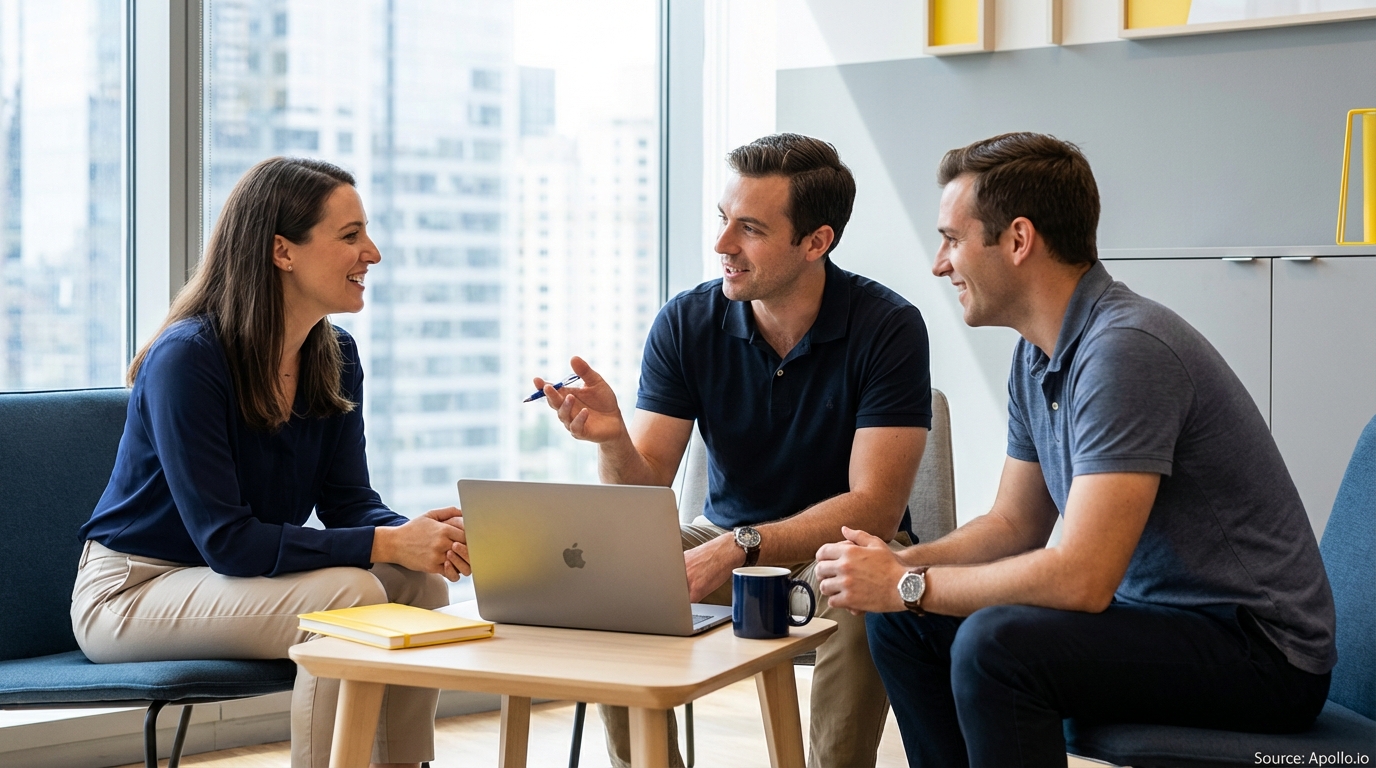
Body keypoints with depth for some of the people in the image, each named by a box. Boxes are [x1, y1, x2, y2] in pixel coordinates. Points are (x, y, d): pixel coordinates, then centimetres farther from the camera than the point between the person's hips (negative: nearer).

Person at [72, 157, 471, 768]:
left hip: (241, 579, 7)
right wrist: (386, 543, -33)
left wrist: (417, 536, -24)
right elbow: (226, 539, -27)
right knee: (347, 594, -28)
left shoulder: (336, 357, 1)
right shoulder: (188, 358, -23)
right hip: (131, 593, -7)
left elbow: (349, 501, 0)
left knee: (418, 584, -15)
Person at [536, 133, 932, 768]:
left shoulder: (887, 328, -17)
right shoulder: (686, 323, -8)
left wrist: (740, 547, -32)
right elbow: (643, 497, -8)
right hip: (728, 542, 3)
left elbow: (875, 507, -22)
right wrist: (612, 438, -31)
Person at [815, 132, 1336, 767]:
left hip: (1261, 650, -9)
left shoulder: (1125, 349, -24)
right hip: (1149, 610, 9)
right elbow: (1015, 524, 14)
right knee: (899, 619, 6)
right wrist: (895, 567, -4)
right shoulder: (1037, 355, 7)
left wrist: (907, 585, -17)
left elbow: (1082, 578, -28)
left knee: (995, 642, -30)